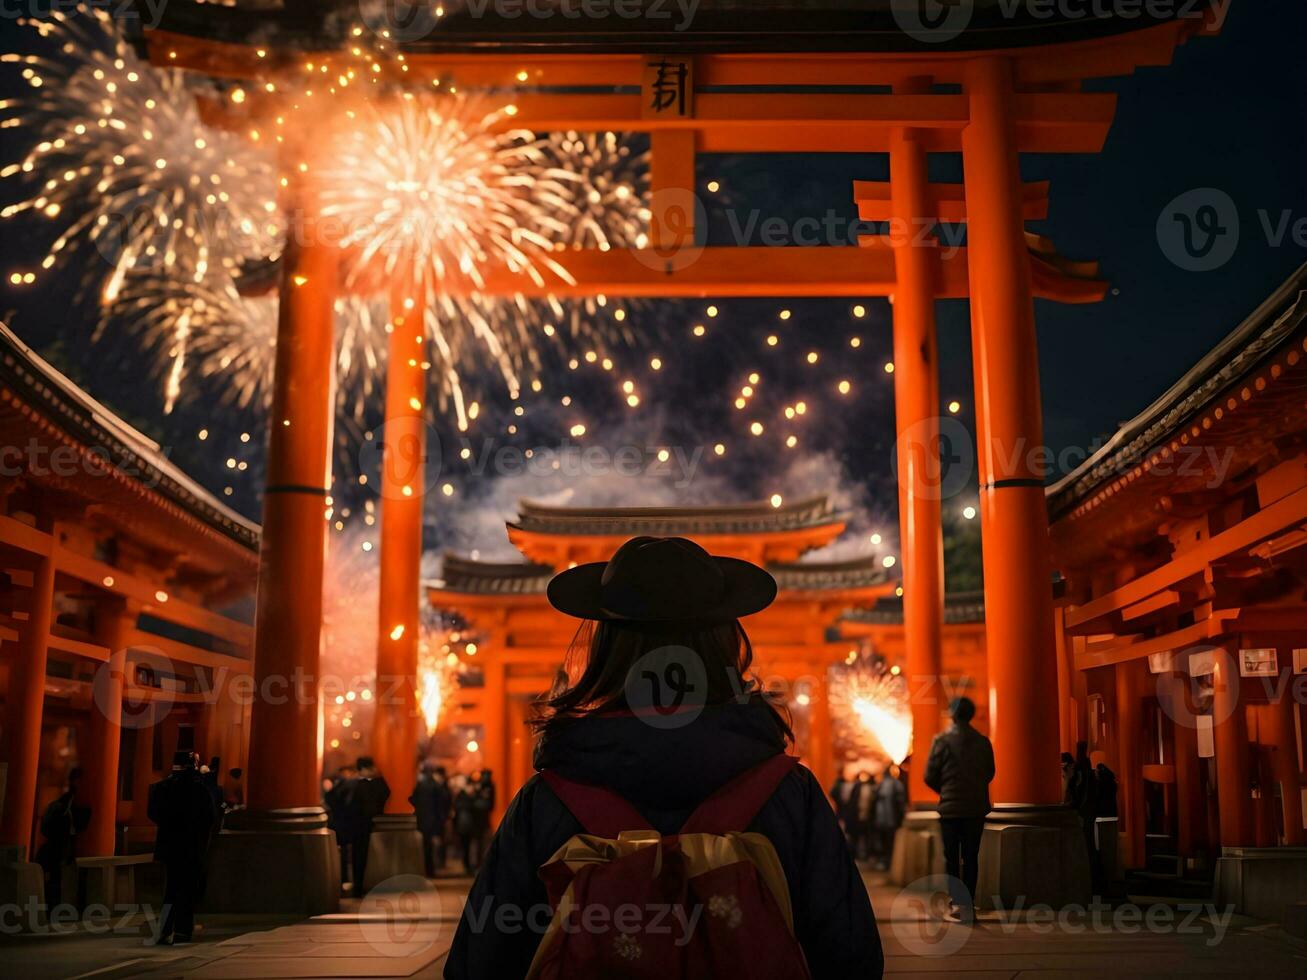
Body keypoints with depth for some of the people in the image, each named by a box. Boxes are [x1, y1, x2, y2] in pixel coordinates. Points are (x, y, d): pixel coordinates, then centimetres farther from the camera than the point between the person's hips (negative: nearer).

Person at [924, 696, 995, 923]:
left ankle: (958, 904, -1)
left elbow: (930, 776, -6)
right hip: (976, 808, 3)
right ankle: (969, 905, 7)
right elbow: (989, 773, 9)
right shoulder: (983, 742, 1)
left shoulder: (942, 740, -8)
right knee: (971, 857, 9)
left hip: (950, 808, -3)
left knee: (952, 858, 4)